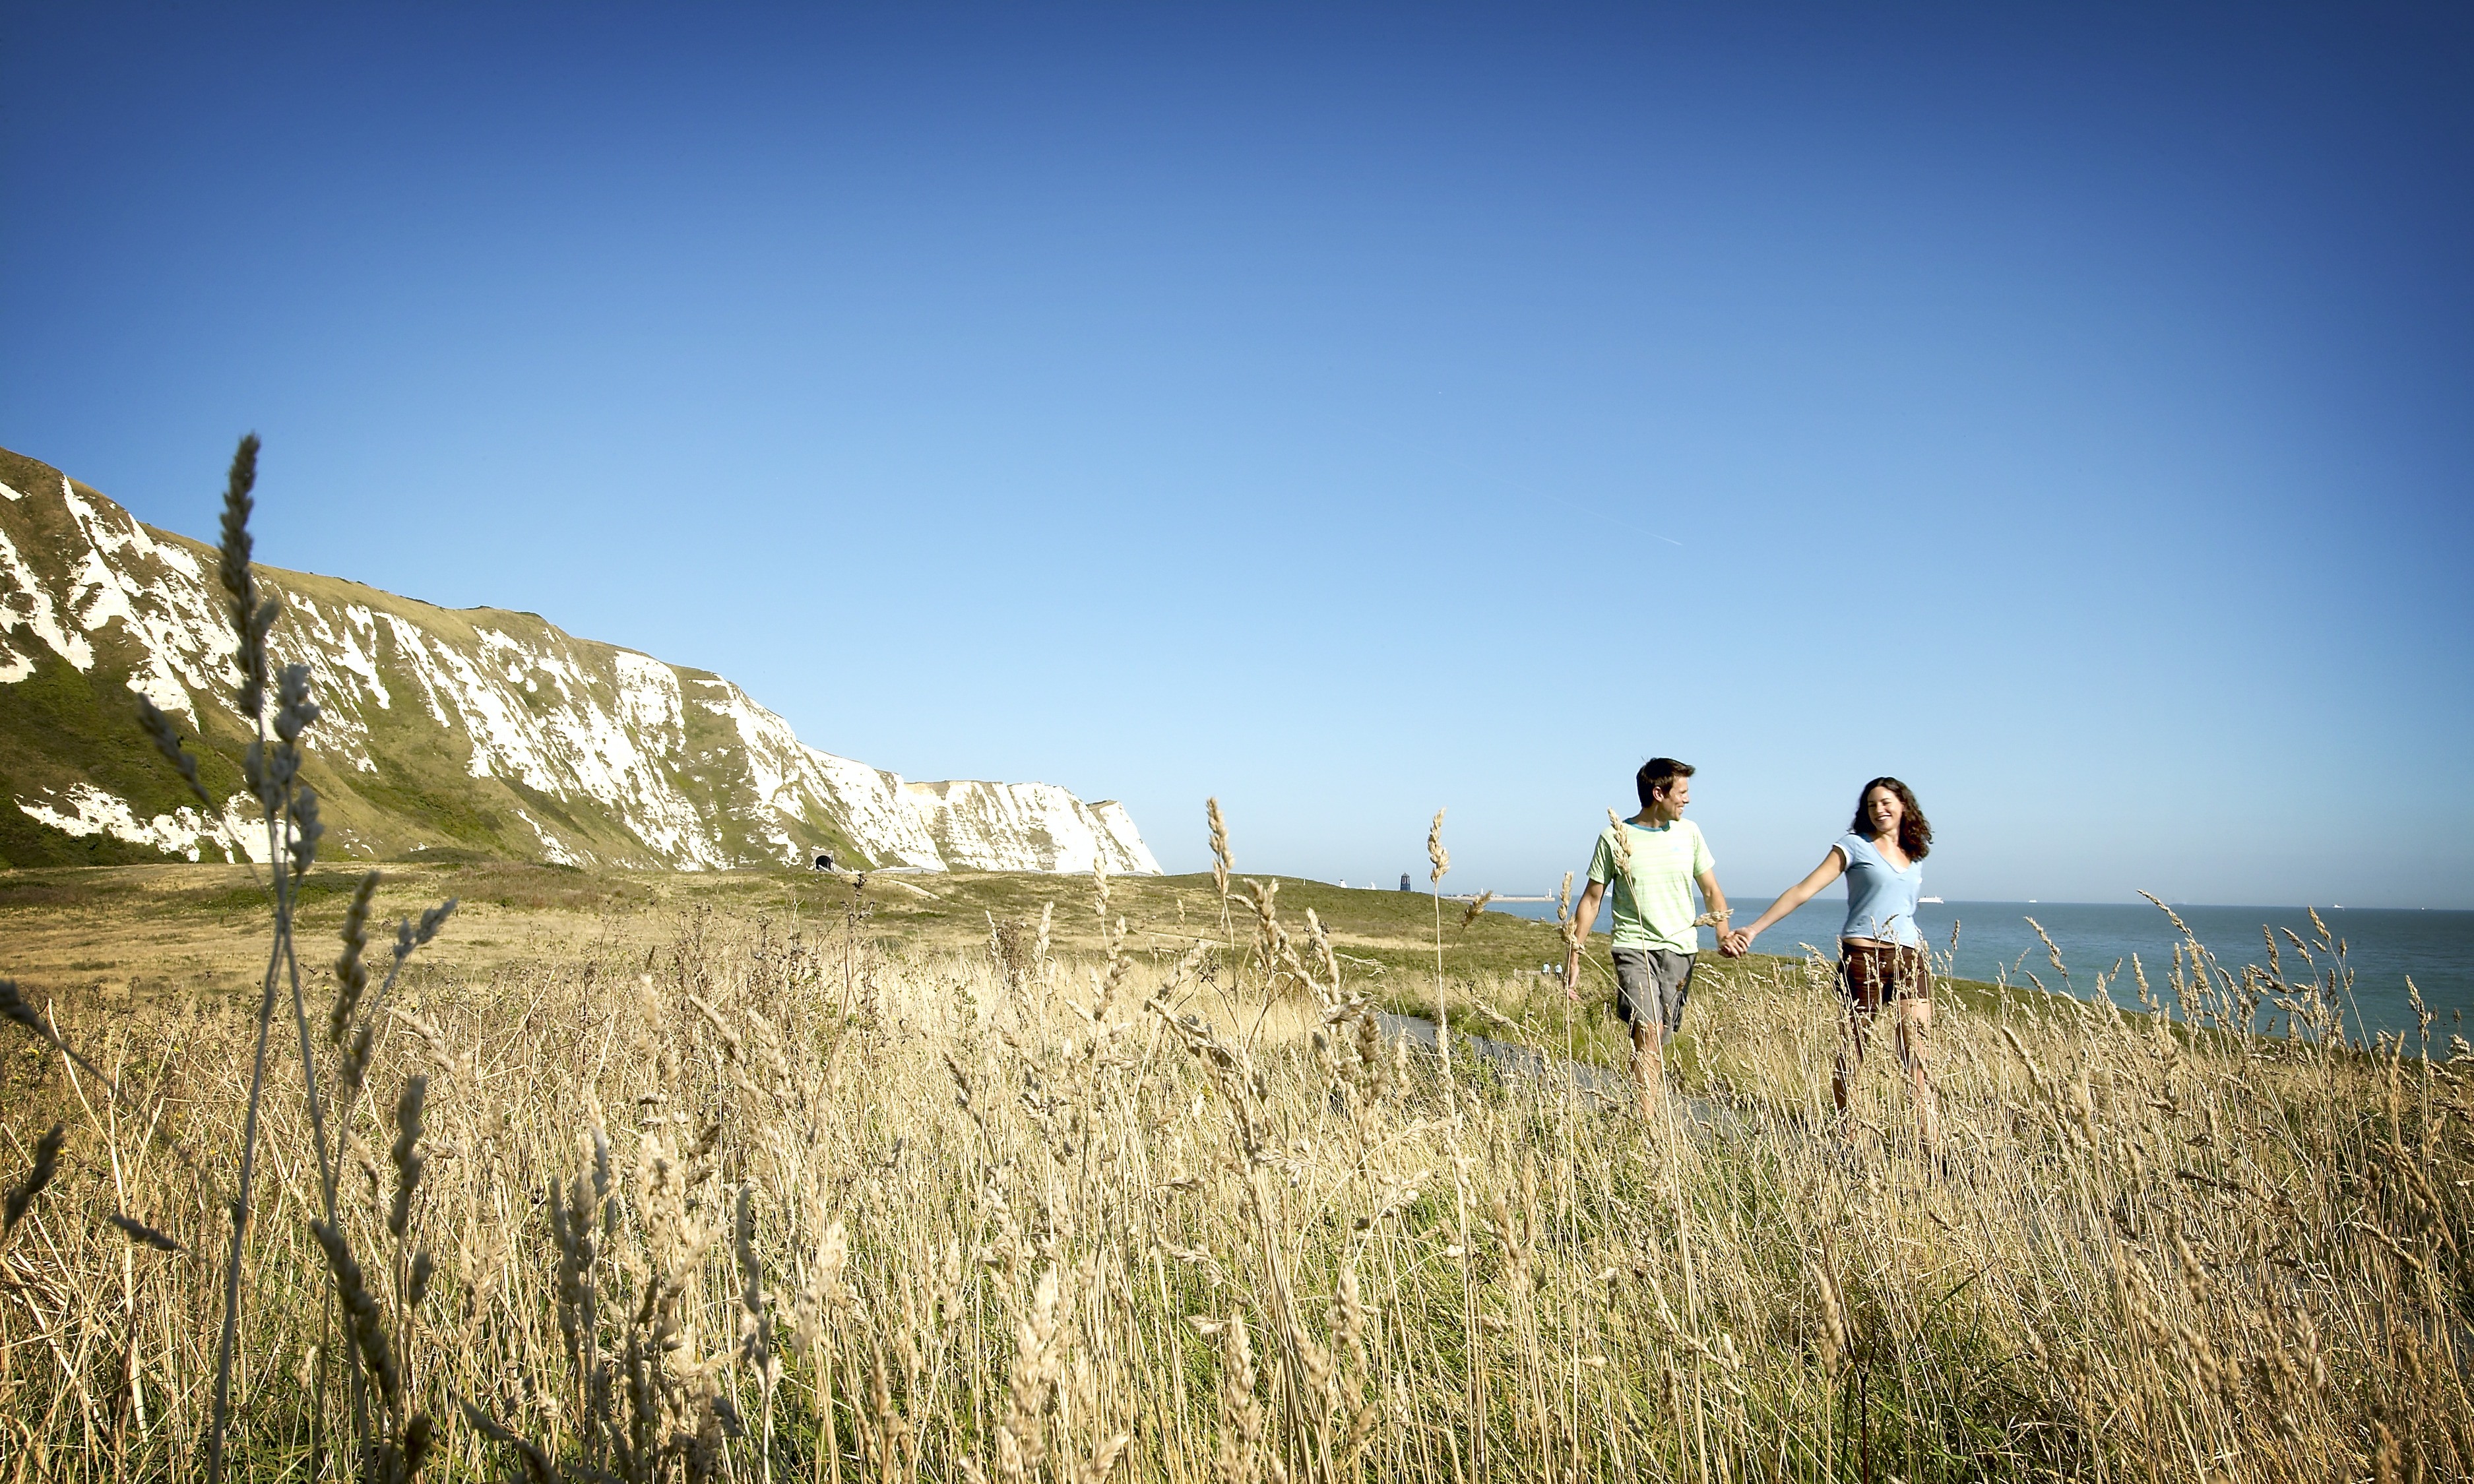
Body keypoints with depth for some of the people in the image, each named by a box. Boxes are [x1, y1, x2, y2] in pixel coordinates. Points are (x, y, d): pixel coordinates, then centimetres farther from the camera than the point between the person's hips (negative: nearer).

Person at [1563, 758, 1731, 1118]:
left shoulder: (1688, 832, 8)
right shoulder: (1614, 837, -1)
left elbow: (1711, 891, 14)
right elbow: (1591, 900, 4)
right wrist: (1573, 955, 2)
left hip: (1680, 949, 3)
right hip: (1634, 947, -3)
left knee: (1658, 1043, 3)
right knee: (1648, 1031, -19)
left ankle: (1648, 1114, 13)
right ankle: (1646, 1122, -18)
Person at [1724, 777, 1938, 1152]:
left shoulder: (1914, 854, 17)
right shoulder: (1854, 846, 2)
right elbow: (1803, 890, -5)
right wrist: (1752, 929, -11)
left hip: (1910, 959, 4)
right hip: (1863, 956, -4)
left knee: (1918, 1058, -5)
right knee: (1852, 1054, 0)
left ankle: (1932, 1150, -8)